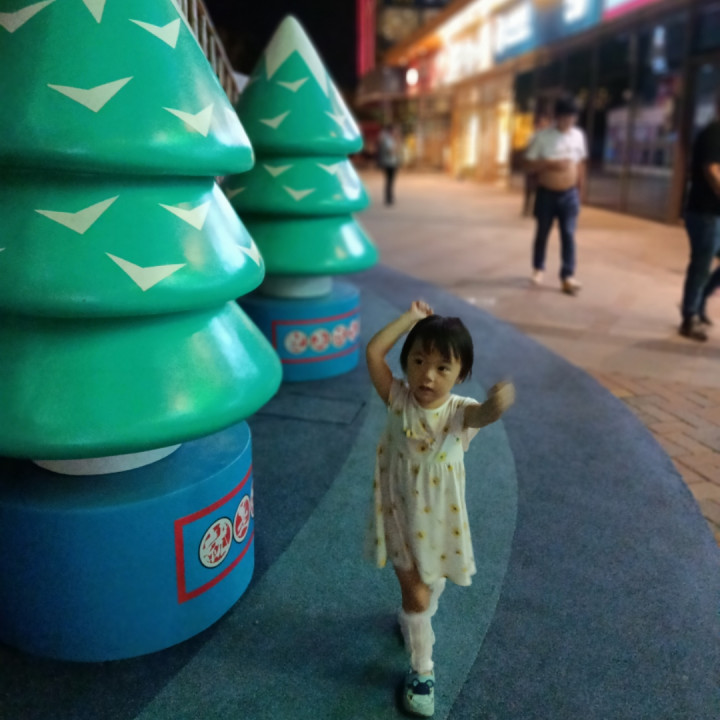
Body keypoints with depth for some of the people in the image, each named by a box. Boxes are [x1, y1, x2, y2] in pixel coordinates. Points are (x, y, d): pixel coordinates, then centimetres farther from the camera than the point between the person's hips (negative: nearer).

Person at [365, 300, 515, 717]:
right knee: (417, 594, 2)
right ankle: (422, 670, 23)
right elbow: (373, 352, -27)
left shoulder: (460, 412, -20)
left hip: (439, 519, 2)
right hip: (401, 515, -1)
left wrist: (499, 403, -69)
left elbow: (485, 413, -44)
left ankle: (414, 619, 60)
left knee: (432, 585, 26)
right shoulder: (399, 400, -16)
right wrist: (412, 318, -22)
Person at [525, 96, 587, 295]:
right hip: (546, 194, -2)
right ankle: (538, 269, 31)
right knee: (542, 233, 11)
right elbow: (530, 165, -9)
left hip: (569, 194, 2)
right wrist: (550, 163, -24)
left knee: (568, 235, -3)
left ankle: (567, 276, 0)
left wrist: (580, 190, 11)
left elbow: (581, 164, 11)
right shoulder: (543, 136, -10)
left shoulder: (579, 135, 3)